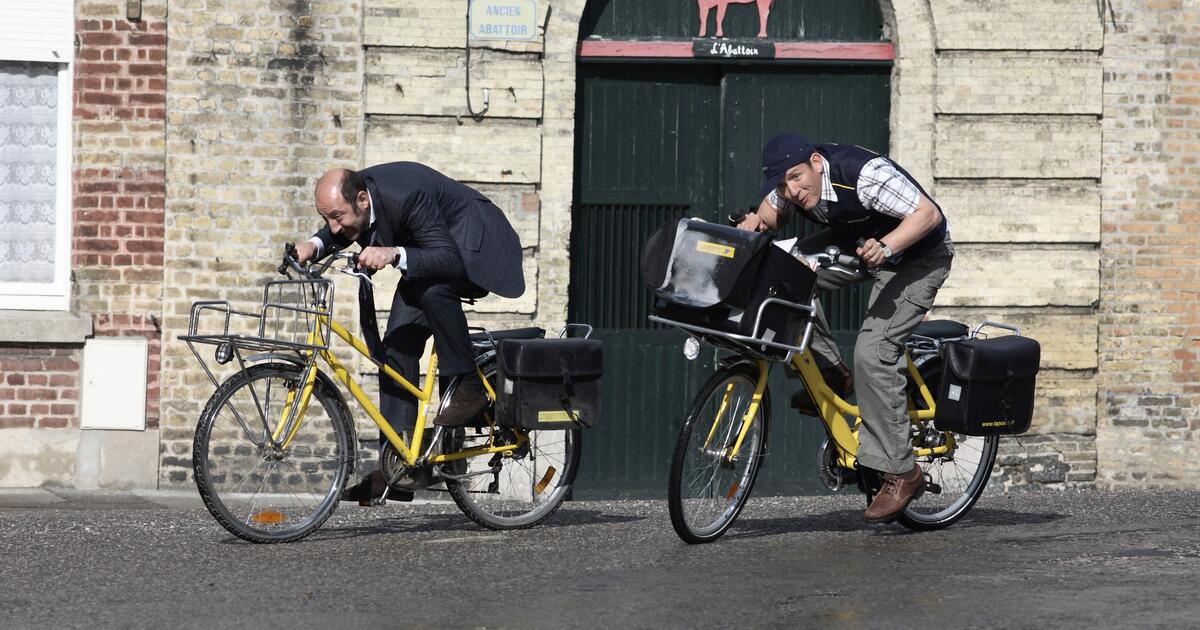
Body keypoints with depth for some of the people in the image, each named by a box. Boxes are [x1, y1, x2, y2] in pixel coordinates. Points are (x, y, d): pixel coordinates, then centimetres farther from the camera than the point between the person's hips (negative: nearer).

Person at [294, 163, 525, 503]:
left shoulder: (405, 196, -37)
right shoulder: (348, 196, -15)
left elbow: (452, 261, -41)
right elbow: (336, 235, 9)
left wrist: (395, 254, -53)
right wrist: (315, 245, -14)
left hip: (473, 246, -8)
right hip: (427, 251, 8)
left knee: (433, 289, -39)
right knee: (396, 346, -2)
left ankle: (468, 386, -22)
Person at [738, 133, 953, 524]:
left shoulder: (865, 175, -35)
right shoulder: (790, 187, -14)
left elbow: (928, 214, -32)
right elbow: (774, 211, 7)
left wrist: (886, 248, -48)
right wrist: (756, 222, -17)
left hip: (916, 256, -7)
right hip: (855, 242, 7)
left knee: (873, 351, -22)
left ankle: (900, 472, -15)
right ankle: (830, 374, 0)